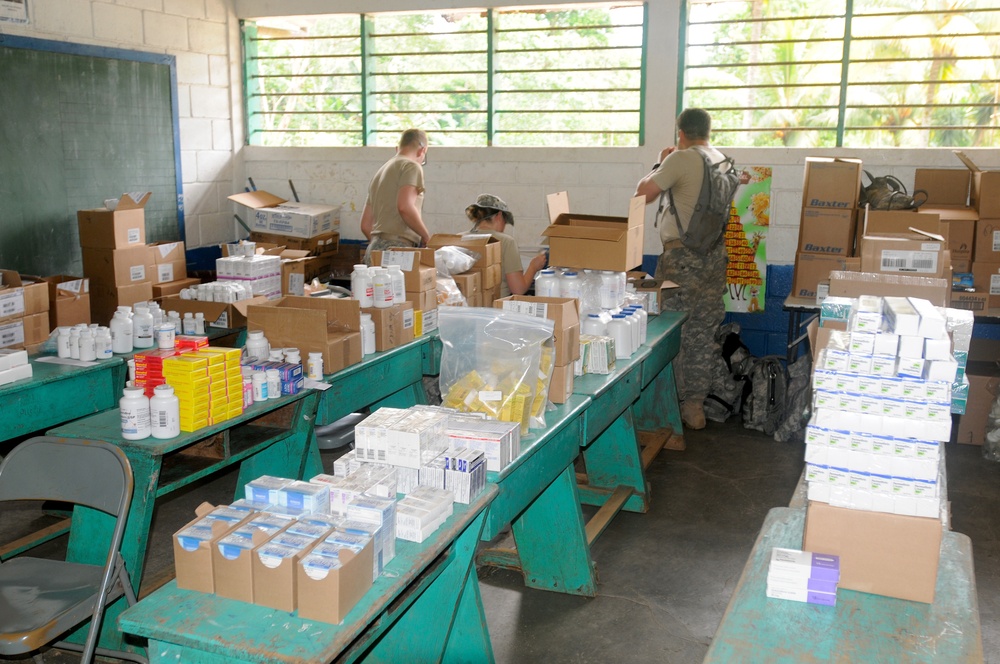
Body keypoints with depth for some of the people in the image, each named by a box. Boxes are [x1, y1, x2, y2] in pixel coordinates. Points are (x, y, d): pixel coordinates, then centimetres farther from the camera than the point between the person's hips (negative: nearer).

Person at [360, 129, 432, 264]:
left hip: (374, 248, 8)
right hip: (397, 249, -8)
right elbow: (405, 207, -17)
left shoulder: (380, 172, 25)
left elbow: (365, 225, 25)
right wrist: (426, 237, -7)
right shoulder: (412, 166, 0)